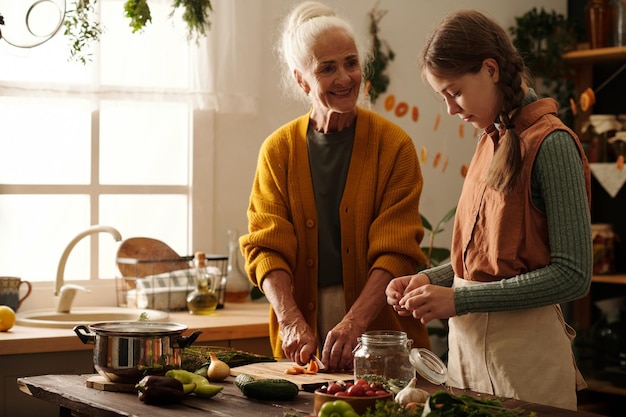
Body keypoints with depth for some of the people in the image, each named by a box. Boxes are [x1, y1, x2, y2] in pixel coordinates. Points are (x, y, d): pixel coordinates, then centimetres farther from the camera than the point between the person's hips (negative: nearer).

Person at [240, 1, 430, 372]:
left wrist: (354, 322, -23)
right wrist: (291, 321, -17)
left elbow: (397, 251, -9)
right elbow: (266, 246, -2)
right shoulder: (278, 150, 4)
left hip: (382, 334, -1)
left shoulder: (394, 145, -3)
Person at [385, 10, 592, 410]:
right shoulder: (490, 141, 10)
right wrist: (430, 280, 0)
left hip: (522, 345, -7)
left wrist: (459, 299, -19)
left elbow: (572, 275, -18)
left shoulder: (550, 144, -13)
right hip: (467, 338, 7)